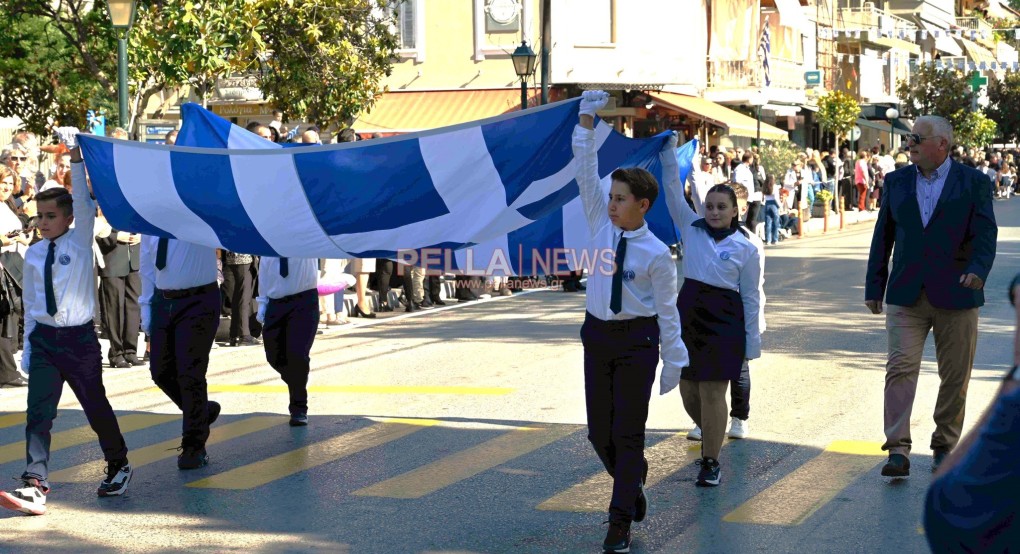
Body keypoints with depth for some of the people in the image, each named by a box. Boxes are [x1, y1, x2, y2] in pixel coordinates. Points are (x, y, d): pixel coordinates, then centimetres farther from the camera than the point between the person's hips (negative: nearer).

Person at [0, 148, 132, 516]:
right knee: (38, 413, -8)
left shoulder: (80, 241, -3)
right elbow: (30, 304, 12)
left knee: (96, 406, 10)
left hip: (79, 337, -3)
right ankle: (35, 485, -12)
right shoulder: (33, 255, 6)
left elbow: (85, 204, -20)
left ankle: (118, 465, 33)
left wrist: (77, 162, -27)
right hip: (44, 337, 3)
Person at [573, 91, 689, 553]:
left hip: (637, 340, -5)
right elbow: (586, 174, -7)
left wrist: (674, 360, -2)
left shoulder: (656, 253, -11)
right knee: (599, 431, 11)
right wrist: (586, 121, -16)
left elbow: (667, 310, -5)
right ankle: (632, 488, 37)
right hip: (598, 335, 5)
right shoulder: (602, 227, 0)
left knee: (627, 432, -2)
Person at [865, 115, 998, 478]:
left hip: (954, 296, -1)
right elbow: (883, 236, 13)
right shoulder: (897, 181, 10)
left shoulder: (973, 182, 1)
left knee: (955, 377, 7)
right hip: (906, 296, 2)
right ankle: (898, 450, -13)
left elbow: (985, 233, -7)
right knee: (901, 368, -10)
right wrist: (874, 286, 10)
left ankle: (945, 446, 22)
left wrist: (977, 270, -25)